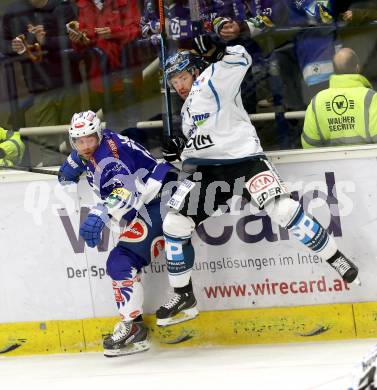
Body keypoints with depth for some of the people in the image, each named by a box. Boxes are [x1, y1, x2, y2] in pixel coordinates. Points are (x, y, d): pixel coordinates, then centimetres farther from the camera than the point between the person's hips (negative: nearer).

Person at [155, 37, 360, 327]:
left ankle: (336, 260, -10)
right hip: (206, 170, 8)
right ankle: (183, 296, 9)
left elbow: (241, 58, -17)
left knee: (282, 209, -24)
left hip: (243, 159, -8)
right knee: (174, 224, -3)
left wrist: (214, 52, -25)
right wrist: (180, 149, 12)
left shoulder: (213, 81, -2)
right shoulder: (189, 108, 23)